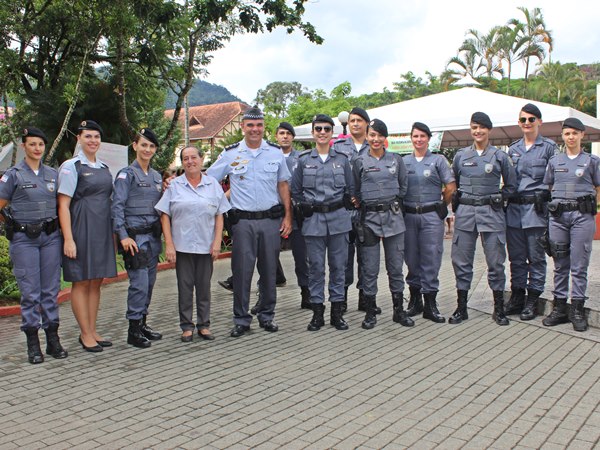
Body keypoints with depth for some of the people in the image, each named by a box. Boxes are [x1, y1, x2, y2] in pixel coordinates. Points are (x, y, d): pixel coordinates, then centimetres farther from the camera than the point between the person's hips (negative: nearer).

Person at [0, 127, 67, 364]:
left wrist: (58, 228, 7)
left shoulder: (52, 174, 11)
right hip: (24, 239, -3)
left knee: (51, 290, 6)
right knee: (30, 292, 0)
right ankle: (33, 344, 9)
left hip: (51, 237, 3)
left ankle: (53, 340, 14)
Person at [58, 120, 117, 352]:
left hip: (102, 231, 6)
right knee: (81, 282, 1)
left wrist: (113, 233, 14)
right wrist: (68, 239, -16)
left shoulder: (104, 168, 14)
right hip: (81, 230, -6)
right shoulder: (71, 166, -5)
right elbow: (63, 205, -9)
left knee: (96, 282, 10)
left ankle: (92, 331, 19)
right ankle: (85, 334, 9)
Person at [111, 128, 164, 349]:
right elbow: (117, 206, -11)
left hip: (153, 236, 7)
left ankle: (142, 324, 22)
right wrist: (123, 236, -18)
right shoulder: (127, 174, -4)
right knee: (139, 283, -9)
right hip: (135, 236, -7)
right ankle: (134, 330, 1)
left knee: (149, 282, 11)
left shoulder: (157, 176, 16)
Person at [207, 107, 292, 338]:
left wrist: (288, 216, 5)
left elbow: (283, 185, 11)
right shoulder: (230, 154, 2)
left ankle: (267, 316, 22)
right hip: (243, 221, -1)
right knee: (241, 271, 0)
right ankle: (241, 319, 12)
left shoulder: (275, 153, 7)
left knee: (269, 270, 9)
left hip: (271, 219, 2)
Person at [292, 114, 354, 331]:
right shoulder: (304, 160, 5)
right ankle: (317, 311, 12)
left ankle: (337, 311, 15)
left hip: (339, 218, 1)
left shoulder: (342, 159, 7)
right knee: (316, 266, 2)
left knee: (338, 265, 5)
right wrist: (306, 206, 0)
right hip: (313, 219, -1)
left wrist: (344, 205, 2)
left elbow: (351, 188, 12)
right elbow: (295, 190, 10)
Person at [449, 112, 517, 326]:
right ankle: (461, 308, 14)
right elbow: (453, 184, 19)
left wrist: (497, 200, 2)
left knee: (495, 261, 2)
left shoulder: (500, 156, 3)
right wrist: (457, 201, 8)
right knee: (461, 261, 3)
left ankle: (499, 308, 14)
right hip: (465, 213, 2)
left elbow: (511, 186, 11)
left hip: (491, 213, -1)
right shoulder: (461, 155, 8)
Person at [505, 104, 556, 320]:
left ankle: (532, 300, 10)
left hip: (536, 209, -4)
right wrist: (505, 197, 11)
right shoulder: (513, 149, 15)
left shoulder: (549, 147, 1)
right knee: (516, 257, 9)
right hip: (514, 209, 4)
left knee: (536, 257, 1)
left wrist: (547, 201, -9)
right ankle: (517, 296, 19)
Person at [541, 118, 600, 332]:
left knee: (579, 265, -3)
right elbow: (548, 188, 17)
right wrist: (553, 205, 6)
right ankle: (559, 308, 13)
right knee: (560, 264, 6)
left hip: (582, 216, -2)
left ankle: (578, 310, 4)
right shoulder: (554, 161, 12)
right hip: (558, 216, 2)